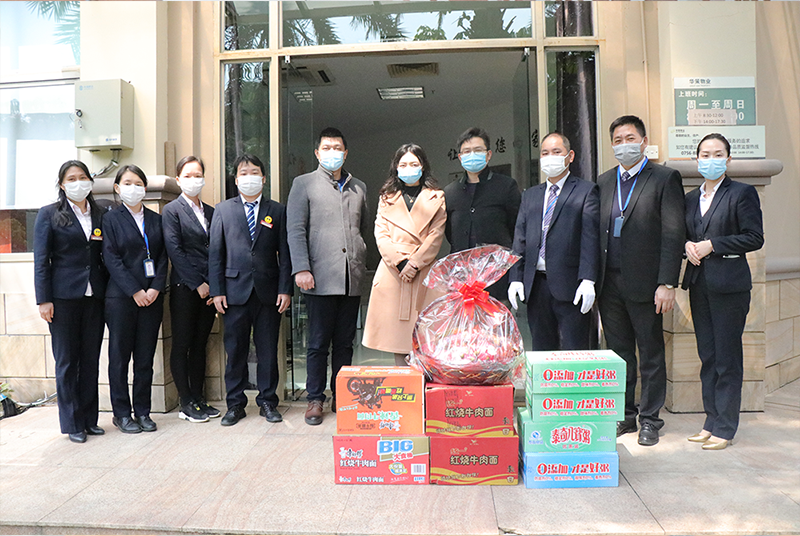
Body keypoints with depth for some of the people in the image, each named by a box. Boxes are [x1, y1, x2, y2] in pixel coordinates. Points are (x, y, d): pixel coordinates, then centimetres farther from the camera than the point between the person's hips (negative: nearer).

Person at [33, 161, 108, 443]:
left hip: (94, 297, 3)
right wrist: (44, 300, -8)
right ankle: (72, 423, 14)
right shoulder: (49, 214, 2)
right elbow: (41, 260, -2)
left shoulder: (100, 215, 10)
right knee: (66, 360, 4)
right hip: (64, 297, -3)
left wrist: (109, 293, 4)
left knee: (91, 359, 9)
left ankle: (89, 419, 20)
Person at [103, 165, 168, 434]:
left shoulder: (156, 219, 12)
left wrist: (155, 288, -6)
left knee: (146, 357, 7)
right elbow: (111, 259, -6)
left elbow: (162, 257, 8)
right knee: (120, 356, 4)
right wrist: (135, 291, -13)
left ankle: (143, 411, 17)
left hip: (152, 297, 3)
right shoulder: (111, 218, 2)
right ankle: (122, 413, 15)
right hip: (121, 298, -3)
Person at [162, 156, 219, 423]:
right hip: (184, 288, -5)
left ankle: (198, 398, 19)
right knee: (181, 345, 3)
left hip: (208, 289, 5)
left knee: (200, 344, 11)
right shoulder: (172, 210, -1)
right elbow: (174, 251, -9)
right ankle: (186, 403, 11)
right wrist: (198, 284, -13)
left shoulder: (210, 212, 14)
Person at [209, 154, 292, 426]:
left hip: (268, 291, 0)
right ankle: (235, 404, 19)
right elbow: (215, 252, 5)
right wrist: (216, 290, -2)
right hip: (235, 289, 0)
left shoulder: (277, 210, 8)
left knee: (268, 350, 7)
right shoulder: (223, 209, 9)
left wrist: (285, 289, -4)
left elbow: (284, 253, 4)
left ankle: (267, 401, 20)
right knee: (235, 350, 7)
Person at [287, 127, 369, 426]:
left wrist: (362, 266, 14)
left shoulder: (359, 187, 18)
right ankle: (315, 399, 15)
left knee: (345, 343, 9)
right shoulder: (304, 184, 6)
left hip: (352, 280, 4)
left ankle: (341, 397, 21)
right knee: (318, 343, 3)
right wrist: (301, 268, -11)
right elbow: (296, 230, -1)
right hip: (320, 278, -3)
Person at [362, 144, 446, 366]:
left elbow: (436, 236, 2)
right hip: (393, 272, 1)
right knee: (396, 337, 0)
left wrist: (415, 263, -10)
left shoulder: (435, 198, 13)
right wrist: (401, 262, -8)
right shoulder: (387, 199, 17)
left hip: (423, 272, -1)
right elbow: (381, 235, 6)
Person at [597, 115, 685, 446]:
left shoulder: (665, 179, -1)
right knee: (618, 353, 13)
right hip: (609, 283, 4)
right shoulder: (603, 181, 13)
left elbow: (673, 235, -7)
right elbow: (597, 232, 11)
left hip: (644, 283, -4)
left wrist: (668, 284, -14)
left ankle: (650, 419, 20)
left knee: (651, 354, 7)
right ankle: (624, 415, 26)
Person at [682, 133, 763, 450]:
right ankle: (711, 422, 20)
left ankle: (725, 428, 9)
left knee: (727, 358, -1)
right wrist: (688, 246, -3)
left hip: (729, 284, -6)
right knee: (707, 356, 10)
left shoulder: (742, 193, -2)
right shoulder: (691, 198, 15)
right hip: (699, 284, 6)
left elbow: (754, 238, -9)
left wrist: (712, 245, -14)